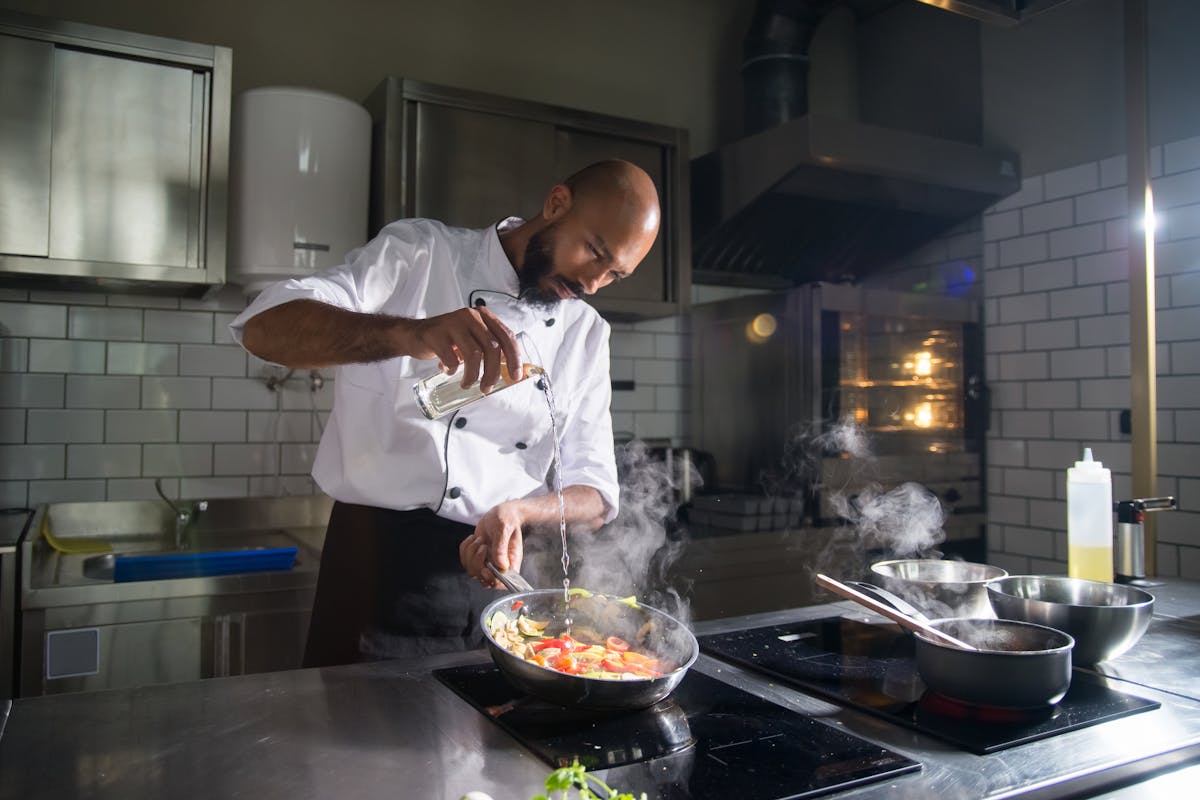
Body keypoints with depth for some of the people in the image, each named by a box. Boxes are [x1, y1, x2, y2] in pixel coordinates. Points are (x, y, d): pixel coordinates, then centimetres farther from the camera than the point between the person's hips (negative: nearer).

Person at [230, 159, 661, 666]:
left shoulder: (586, 334, 8)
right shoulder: (419, 253, -3)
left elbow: (595, 495, 5)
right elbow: (264, 326, -18)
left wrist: (520, 510, -17)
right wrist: (410, 333, -36)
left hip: (503, 576, 4)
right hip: (380, 572, -3)